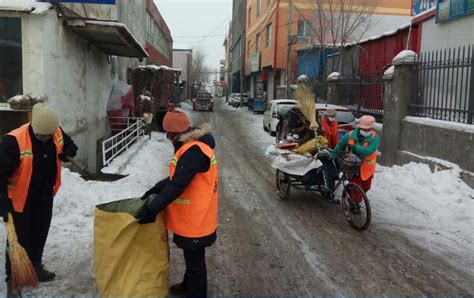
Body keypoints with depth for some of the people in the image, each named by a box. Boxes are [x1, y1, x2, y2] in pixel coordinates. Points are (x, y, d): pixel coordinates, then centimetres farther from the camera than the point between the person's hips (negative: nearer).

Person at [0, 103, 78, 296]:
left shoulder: (57, 133, -11)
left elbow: (70, 146, 11)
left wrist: (68, 154, -12)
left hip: (45, 196, 6)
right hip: (21, 199, -5)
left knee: (40, 234, 20)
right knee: (20, 239, 3)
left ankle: (36, 266, 41)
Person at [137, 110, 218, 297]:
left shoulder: (194, 151, -26)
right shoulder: (192, 146, 7)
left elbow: (177, 186, -29)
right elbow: (176, 177, 17)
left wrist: (151, 209, -26)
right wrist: (155, 190, 11)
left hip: (194, 219, -10)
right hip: (193, 217, 10)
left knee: (195, 259, 8)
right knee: (192, 257, 27)